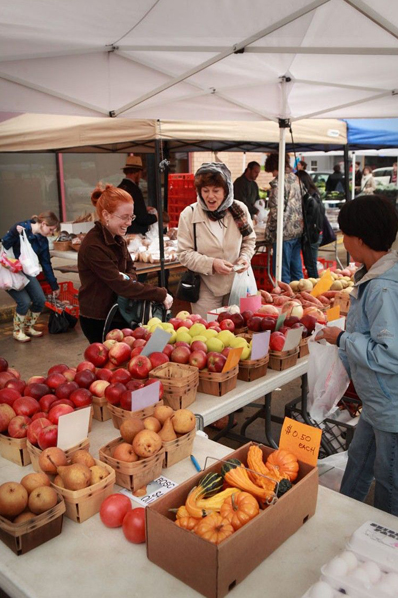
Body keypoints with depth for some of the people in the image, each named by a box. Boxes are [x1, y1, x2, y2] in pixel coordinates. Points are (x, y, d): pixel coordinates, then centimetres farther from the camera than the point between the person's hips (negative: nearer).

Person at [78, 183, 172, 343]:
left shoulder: (117, 238, 4)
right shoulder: (93, 246, -25)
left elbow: (130, 267, 12)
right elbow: (120, 285, -29)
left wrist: (128, 279, -13)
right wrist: (161, 295, -27)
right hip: (97, 319, -8)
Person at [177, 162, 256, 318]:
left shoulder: (239, 209, -4)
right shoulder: (189, 215, -11)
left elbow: (249, 240, 11)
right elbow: (184, 254, -10)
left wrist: (245, 257, -9)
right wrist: (212, 264, -22)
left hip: (237, 286, 3)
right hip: (205, 289, -2)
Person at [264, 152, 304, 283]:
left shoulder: (278, 182, -13)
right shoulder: (296, 179, 11)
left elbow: (275, 210, -18)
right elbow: (302, 205, 15)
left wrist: (269, 233, -10)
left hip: (284, 233, -8)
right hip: (298, 230, 8)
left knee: (283, 272, 0)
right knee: (296, 269, 16)